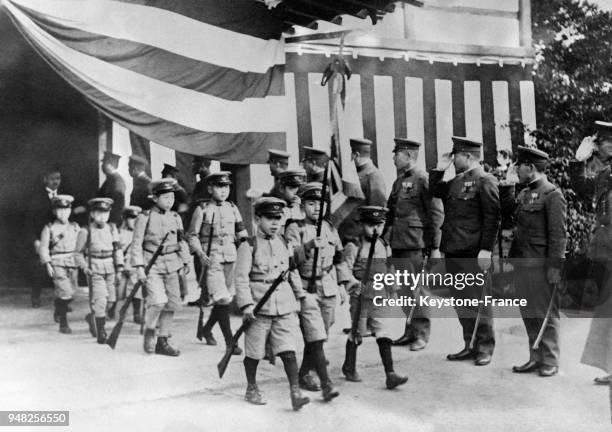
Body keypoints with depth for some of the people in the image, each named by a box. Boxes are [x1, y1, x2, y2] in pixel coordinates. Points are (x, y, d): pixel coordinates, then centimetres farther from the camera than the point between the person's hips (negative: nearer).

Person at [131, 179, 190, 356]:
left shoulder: (175, 218, 9)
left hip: (171, 266, 5)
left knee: (172, 304, 5)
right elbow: (136, 244, -5)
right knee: (158, 301, -21)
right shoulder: (145, 218, -6)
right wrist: (139, 267, -11)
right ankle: (149, 331, 7)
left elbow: (181, 242, 16)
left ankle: (162, 342, 17)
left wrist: (184, 263, 13)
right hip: (152, 266, -5)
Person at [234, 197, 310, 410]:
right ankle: (251, 389, 27)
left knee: (288, 350, -4)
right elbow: (241, 277, -10)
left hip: (285, 305, 4)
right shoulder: (249, 246, -5)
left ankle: (295, 392, -3)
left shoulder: (283, 244, 12)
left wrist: (301, 295, 21)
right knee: (254, 352, 9)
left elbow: (293, 273, 21)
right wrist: (246, 304, -18)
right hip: (259, 306, -4)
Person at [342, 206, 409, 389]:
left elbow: (390, 271, 20)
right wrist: (354, 284, -25)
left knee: (384, 336, -4)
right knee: (356, 334, 9)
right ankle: (349, 368, 29)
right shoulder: (353, 247, -7)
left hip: (381, 299, 4)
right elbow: (345, 270, -10)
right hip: (361, 298, -4)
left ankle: (390, 374, -8)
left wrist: (392, 291, 19)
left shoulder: (385, 246, 11)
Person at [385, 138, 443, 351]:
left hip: (416, 245, -8)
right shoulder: (399, 181, 16)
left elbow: (437, 214, -11)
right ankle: (411, 330, 22)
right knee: (405, 289, 12)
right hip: (399, 244, 8)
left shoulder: (423, 180, -9)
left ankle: (422, 333, 8)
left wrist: (435, 247, -13)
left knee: (419, 288, -1)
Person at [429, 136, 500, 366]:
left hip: (473, 254, -8)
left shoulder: (485, 181, -9)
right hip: (453, 252, 8)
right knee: (461, 301, 12)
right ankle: (470, 345, 22)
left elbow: (492, 217, -14)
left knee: (478, 301, 0)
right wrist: (440, 168, 13)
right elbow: (434, 191, 26)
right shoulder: (456, 181, 15)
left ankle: (485, 348, 11)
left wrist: (486, 250, -19)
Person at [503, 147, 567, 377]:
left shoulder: (553, 195, -8)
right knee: (528, 313, 12)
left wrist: (555, 266, -17)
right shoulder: (523, 194, 16)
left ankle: (550, 361, 8)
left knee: (546, 313, 0)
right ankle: (535, 358, 20)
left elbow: (558, 234, -13)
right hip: (521, 262, 8)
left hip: (540, 263, -8)